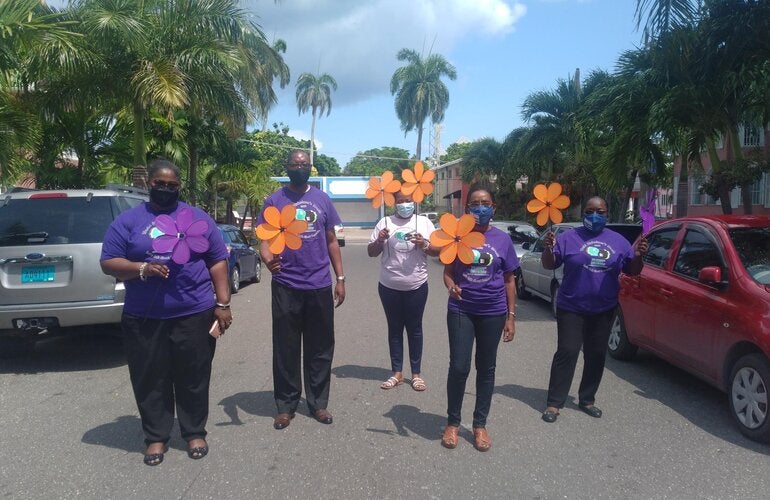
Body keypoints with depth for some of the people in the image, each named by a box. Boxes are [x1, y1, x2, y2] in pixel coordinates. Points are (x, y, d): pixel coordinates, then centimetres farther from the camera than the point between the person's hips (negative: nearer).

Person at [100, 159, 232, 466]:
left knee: (194, 377, 9)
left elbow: (218, 262, 6)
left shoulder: (198, 218, 7)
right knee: (150, 380, 9)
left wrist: (223, 304, -1)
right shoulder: (128, 220, 6)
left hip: (195, 315, 0)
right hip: (143, 318, 0)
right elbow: (108, 263, 2)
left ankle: (195, 432, 25)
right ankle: (156, 436, 25)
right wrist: (141, 269, -17)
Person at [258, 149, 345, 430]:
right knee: (286, 348, 6)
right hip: (286, 286, -2)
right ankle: (286, 406, 20)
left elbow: (331, 241, 12)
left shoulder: (323, 199, 9)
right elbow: (265, 240, -4)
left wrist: (340, 278, 6)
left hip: (320, 286, 2)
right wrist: (268, 259, -27)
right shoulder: (274, 201, 1)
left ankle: (318, 403, 24)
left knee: (320, 348, 10)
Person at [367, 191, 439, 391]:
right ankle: (397, 373, 19)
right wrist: (379, 241, -16)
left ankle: (416, 373, 17)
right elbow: (371, 252, 4)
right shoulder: (385, 222, 2)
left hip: (417, 287, -1)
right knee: (394, 329, 9)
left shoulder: (424, 222, 2)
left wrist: (425, 245, -18)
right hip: (389, 287, 1)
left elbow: (438, 250, 1)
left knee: (414, 329, 7)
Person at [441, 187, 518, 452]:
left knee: (486, 368, 10)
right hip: (461, 311, -1)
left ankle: (480, 424, 25)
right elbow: (448, 271, 3)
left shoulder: (503, 239, 2)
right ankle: (452, 422, 17)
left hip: (493, 313, 1)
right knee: (459, 367, -3)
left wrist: (511, 316, 3)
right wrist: (451, 286, -20)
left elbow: (509, 280, 6)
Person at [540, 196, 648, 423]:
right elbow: (549, 265, -5)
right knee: (566, 353, -4)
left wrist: (638, 256, -12)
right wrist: (548, 248, -25)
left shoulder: (618, 241, 7)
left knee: (596, 356, 11)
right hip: (571, 309, -3)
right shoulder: (569, 237, -3)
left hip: (603, 311, 4)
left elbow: (632, 271, 9)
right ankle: (554, 403, 2)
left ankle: (587, 399, 26)